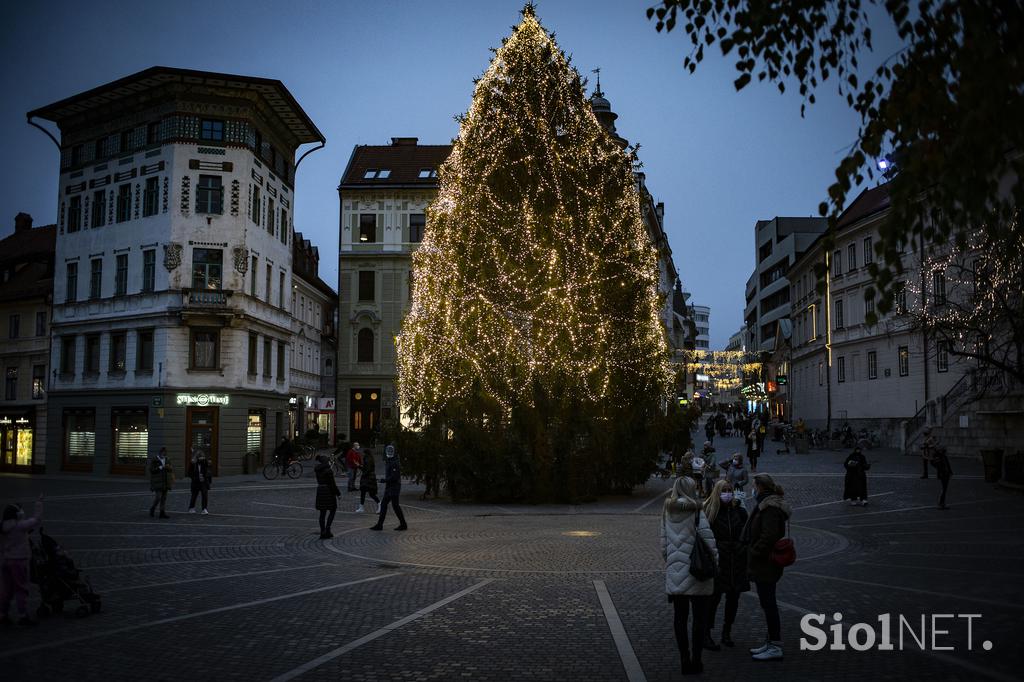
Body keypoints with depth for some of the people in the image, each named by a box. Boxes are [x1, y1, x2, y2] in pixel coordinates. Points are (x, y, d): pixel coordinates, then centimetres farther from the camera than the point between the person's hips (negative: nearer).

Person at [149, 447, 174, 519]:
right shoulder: (154, 460, -4)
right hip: (157, 483, -6)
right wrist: (161, 467, -18)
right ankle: (152, 509, 15)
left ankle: (162, 513, 9)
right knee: (158, 497, -9)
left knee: (164, 498, 5)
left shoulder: (167, 460, 14)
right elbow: (151, 470, -13)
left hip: (165, 482, 6)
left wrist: (169, 468, -7)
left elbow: (171, 470, 16)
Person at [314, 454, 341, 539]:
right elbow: (332, 484, -15)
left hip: (320, 490, 6)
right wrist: (338, 493, -7)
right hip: (328, 491, -6)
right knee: (333, 510, 8)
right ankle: (327, 530, -3)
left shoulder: (318, 470, 5)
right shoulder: (328, 470, -15)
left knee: (322, 513, 10)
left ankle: (323, 532, 11)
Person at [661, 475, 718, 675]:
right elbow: (709, 542, -13)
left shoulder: (667, 513, 5)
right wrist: (714, 563, -3)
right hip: (696, 574, -4)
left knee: (680, 617, 10)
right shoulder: (696, 512, -10)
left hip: (674, 574, 4)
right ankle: (696, 660, 9)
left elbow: (663, 545, 7)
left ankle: (684, 660, 13)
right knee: (699, 617, 7)